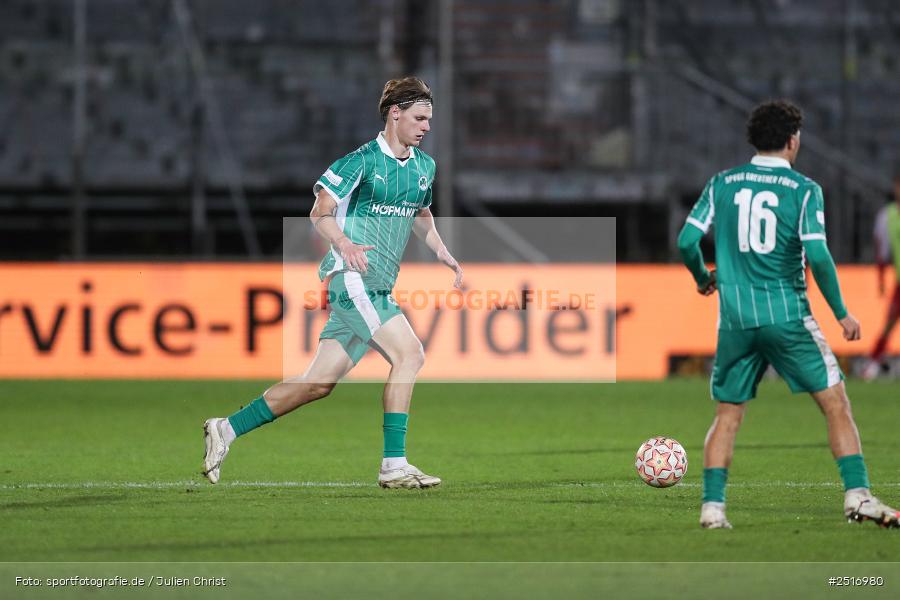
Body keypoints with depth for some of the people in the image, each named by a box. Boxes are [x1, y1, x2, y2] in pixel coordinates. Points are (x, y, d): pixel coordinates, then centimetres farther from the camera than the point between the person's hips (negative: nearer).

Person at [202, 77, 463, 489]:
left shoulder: (424, 166, 15)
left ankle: (226, 430, 17)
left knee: (318, 383, 7)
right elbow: (320, 213, -11)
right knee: (409, 354, -20)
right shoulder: (362, 160, -9)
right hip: (350, 275, -8)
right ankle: (394, 466, -18)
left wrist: (444, 255, 18)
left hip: (377, 289, 8)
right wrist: (344, 245, -29)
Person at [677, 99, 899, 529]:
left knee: (727, 414, 13)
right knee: (836, 403, 3)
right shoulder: (804, 189, -3)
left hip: (735, 317, 3)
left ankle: (712, 506, 6)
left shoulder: (722, 184, 7)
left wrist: (703, 279, 24)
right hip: (787, 316, -3)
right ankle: (857, 496, -6)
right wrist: (841, 313, -2)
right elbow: (817, 255, -12)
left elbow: (686, 241, 4)